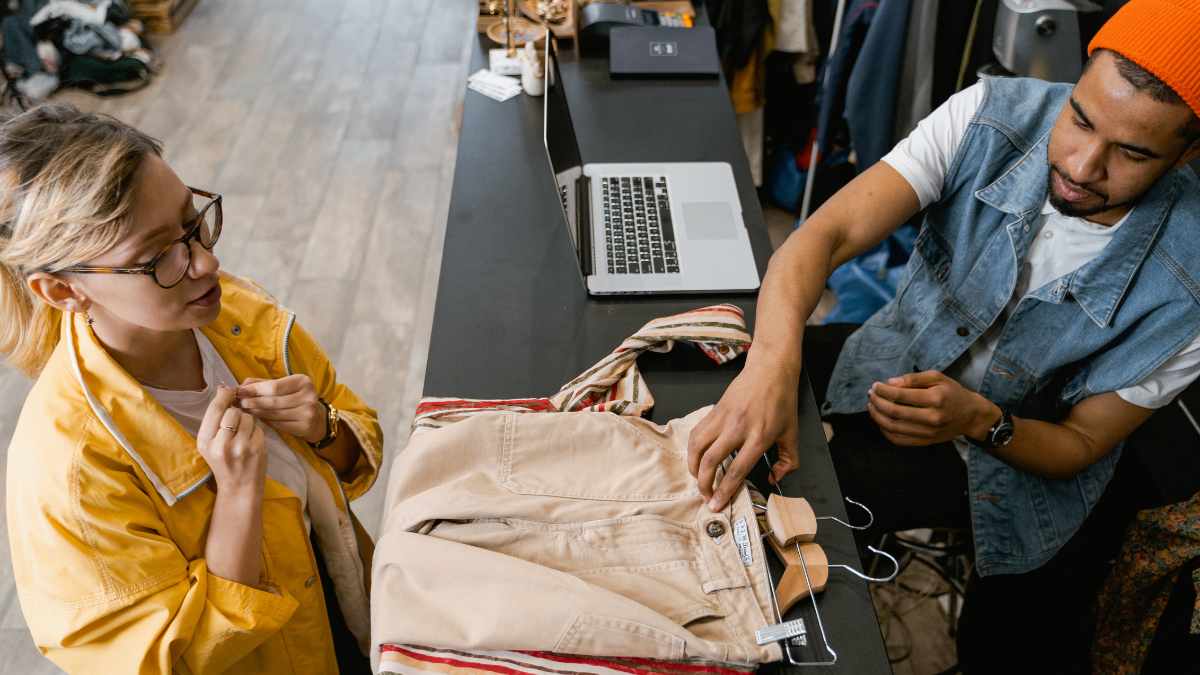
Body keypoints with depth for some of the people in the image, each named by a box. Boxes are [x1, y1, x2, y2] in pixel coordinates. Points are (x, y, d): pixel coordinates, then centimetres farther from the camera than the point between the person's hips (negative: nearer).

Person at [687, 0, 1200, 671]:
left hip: (1019, 457, -3)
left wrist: (979, 421, -36)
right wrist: (773, 362, -50)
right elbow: (830, 233, -31)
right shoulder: (992, 116, -23)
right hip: (901, 358, 4)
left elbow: (1080, 445, -14)